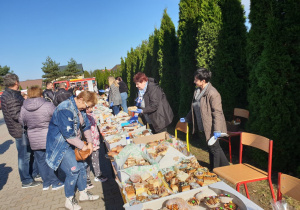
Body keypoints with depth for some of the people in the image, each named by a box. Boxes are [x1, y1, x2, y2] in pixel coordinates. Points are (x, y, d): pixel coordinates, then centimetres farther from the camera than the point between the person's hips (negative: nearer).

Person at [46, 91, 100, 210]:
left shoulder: (80, 108, 2)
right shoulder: (65, 110, -28)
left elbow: (86, 125, 10)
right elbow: (68, 134, -29)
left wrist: (90, 142, -2)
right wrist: (82, 146, -18)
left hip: (71, 144, 9)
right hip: (60, 145, -9)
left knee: (82, 166, 12)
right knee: (73, 171, -10)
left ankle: (83, 193, 30)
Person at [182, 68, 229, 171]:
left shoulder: (212, 93, -21)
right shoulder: (197, 91, 7)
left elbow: (217, 112, -22)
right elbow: (194, 108, 20)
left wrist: (217, 130, -25)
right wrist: (187, 118, 25)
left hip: (211, 127, -9)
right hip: (203, 126, 9)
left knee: (214, 148, 4)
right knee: (211, 148, 19)